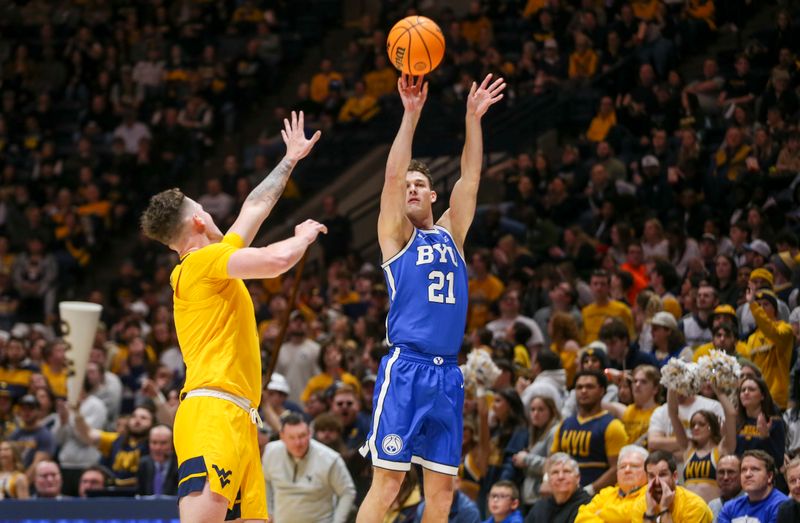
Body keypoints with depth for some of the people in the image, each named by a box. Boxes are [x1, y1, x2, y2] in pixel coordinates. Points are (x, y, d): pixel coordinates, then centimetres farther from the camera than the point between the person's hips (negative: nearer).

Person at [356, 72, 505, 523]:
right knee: (388, 479, -10)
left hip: (448, 374, 5)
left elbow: (471, 177, 11)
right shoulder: (396, 236, 6)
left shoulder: (450, 234, 18)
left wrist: (474, 118, 4)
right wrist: (411, 113, -13)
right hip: (406, 369, -5)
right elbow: (392, 174, -6)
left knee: (442, 486, 4)